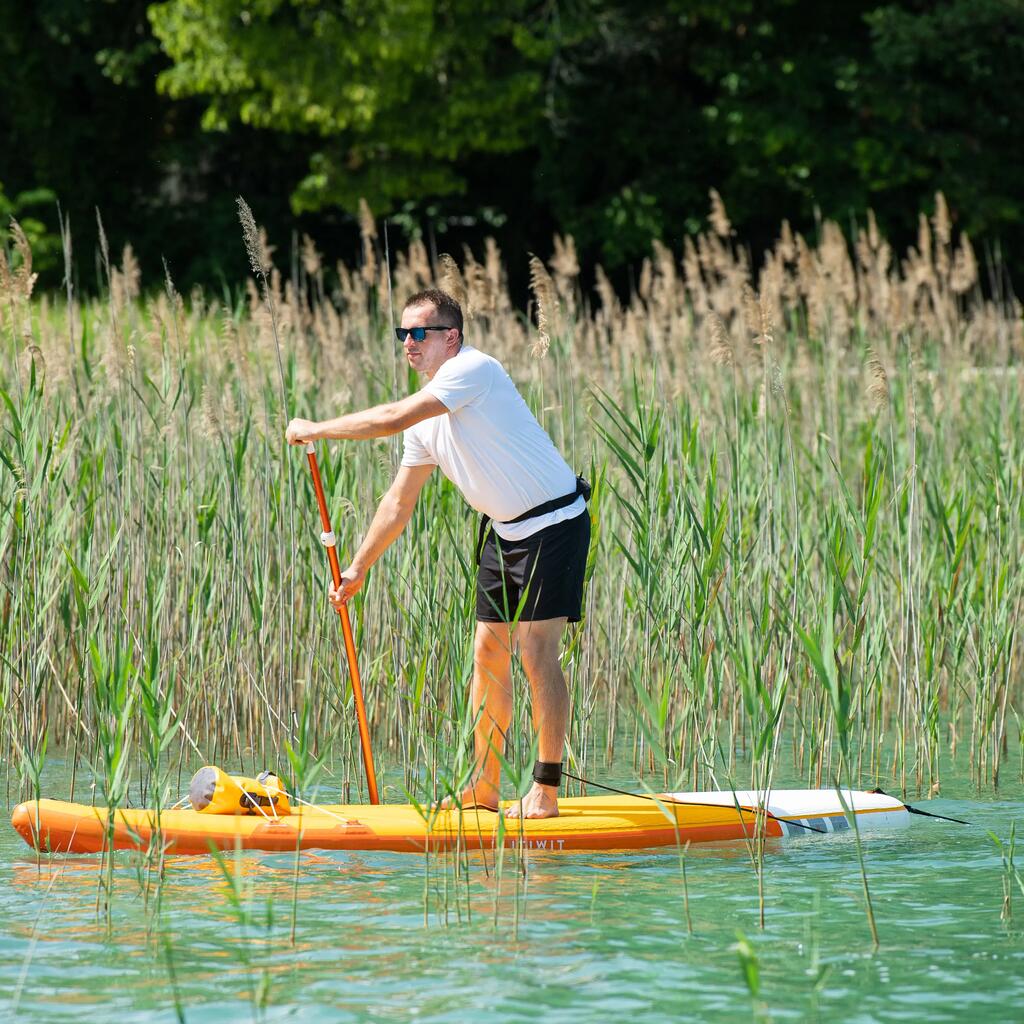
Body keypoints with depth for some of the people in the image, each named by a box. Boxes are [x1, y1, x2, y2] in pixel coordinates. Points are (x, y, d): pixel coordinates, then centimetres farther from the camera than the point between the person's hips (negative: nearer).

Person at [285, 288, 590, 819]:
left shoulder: (473, 370, -20)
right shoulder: (428, 410, 9)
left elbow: (393, 419, -29)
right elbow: (399, 501, 16)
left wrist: (317, 429, -18)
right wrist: (358, 568, 14)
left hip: (553, 523, -9)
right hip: (504, 530, 9)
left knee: (537, 652, -11)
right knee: (489, 651, 8)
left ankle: (545, 793, -9)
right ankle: (483, 788, 13)